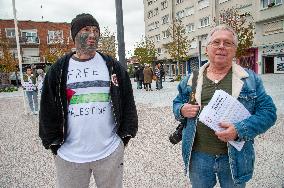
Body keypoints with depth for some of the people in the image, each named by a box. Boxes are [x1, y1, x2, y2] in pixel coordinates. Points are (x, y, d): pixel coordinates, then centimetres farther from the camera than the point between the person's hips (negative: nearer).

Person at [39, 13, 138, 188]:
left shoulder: (113, 66, 2)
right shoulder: (58, 70, 2)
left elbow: (127, 103, 3)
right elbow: (48, 109, 4)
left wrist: (125, 136, 1)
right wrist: (53, 144, 3)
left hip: (110, 153, 0)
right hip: (69, 156, 1)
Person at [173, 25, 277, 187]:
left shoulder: (250, 79, -1)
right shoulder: (191, 79, 3)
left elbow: (268, 111, -4)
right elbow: (177, 104, 13)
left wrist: (240, 130, -19)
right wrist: (182, 111, -11)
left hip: (235, 157, 0)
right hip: (198, 156, 1)